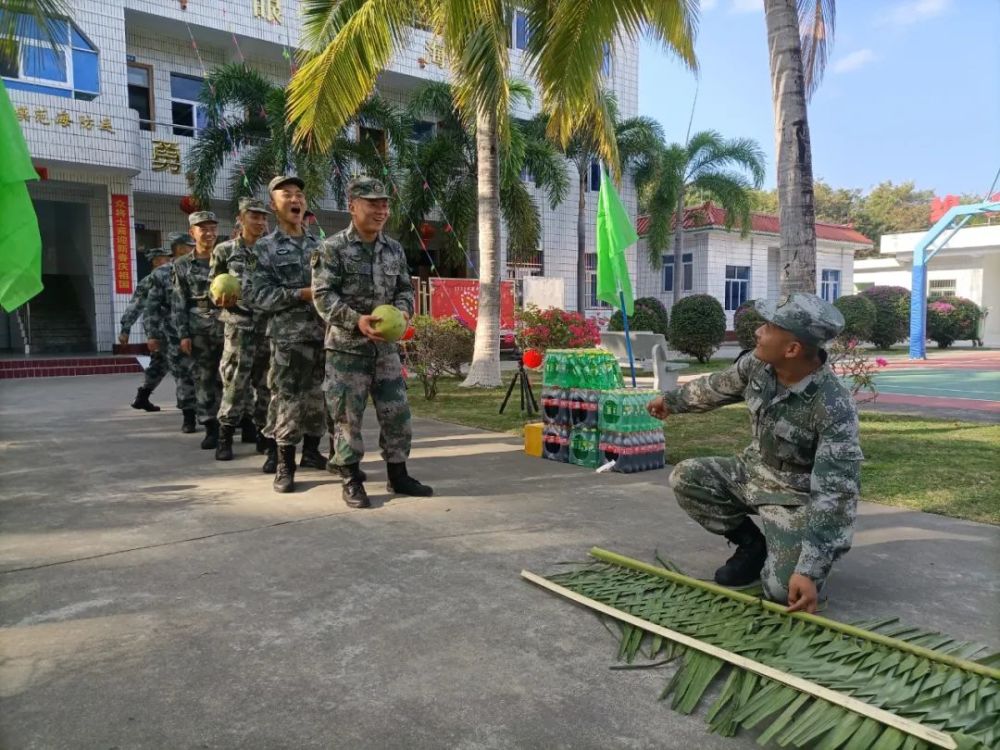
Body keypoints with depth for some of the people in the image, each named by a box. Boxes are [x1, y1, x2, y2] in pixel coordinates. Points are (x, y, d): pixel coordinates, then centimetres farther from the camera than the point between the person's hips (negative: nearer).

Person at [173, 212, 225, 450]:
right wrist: (183, 334, -2)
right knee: (204, 379, 2)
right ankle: (211, 428, 9)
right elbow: (179, 303, 6)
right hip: (199, 330, 1)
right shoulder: (182, 265, 8)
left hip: (227, 327, -1)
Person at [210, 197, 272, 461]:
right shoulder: (225, 250, 5)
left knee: (266, 383, 7)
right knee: (235, 383, -5)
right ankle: (225, 438, 4)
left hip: (270, 324, 2)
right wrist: (221, 300, -12)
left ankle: (264, 432, 19)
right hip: (239, 324, -2)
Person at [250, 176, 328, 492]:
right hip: (288, 336, -5)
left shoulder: (318, 245, 14)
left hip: (323, 333, 5)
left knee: (318, 396, 11)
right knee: (287, 399, -4)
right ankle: (284, 465, 6)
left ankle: (311, 451, 27)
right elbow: (259, 295, -9)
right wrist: (302, 294, -16)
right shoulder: (266, 248, 1)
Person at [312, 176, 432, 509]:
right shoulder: (333, 248, -7)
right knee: (347, 414, 1)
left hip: (386, 345, 5)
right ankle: (351, 480, 14)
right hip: (347, 345, -5)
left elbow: (405, 289, 14)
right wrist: (356, 320, -25)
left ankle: (398, 475, 21)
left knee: (396, 411, 7)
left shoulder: (395, 250, 10)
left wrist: (402, 312, -8)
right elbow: (323, 295, -12)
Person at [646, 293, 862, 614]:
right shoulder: (759, 362, -14)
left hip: (800, 496, -6)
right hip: (756, 472, 7)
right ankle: (753, 545, 8)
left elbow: (834, 493, -34)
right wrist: (671, 400, 25)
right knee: (685, 478, -8)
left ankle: (793, 554, 15)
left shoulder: (834, 407, -33)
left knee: (785, 591, -22)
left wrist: (809, 570, -37)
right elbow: (718, 386, 9)